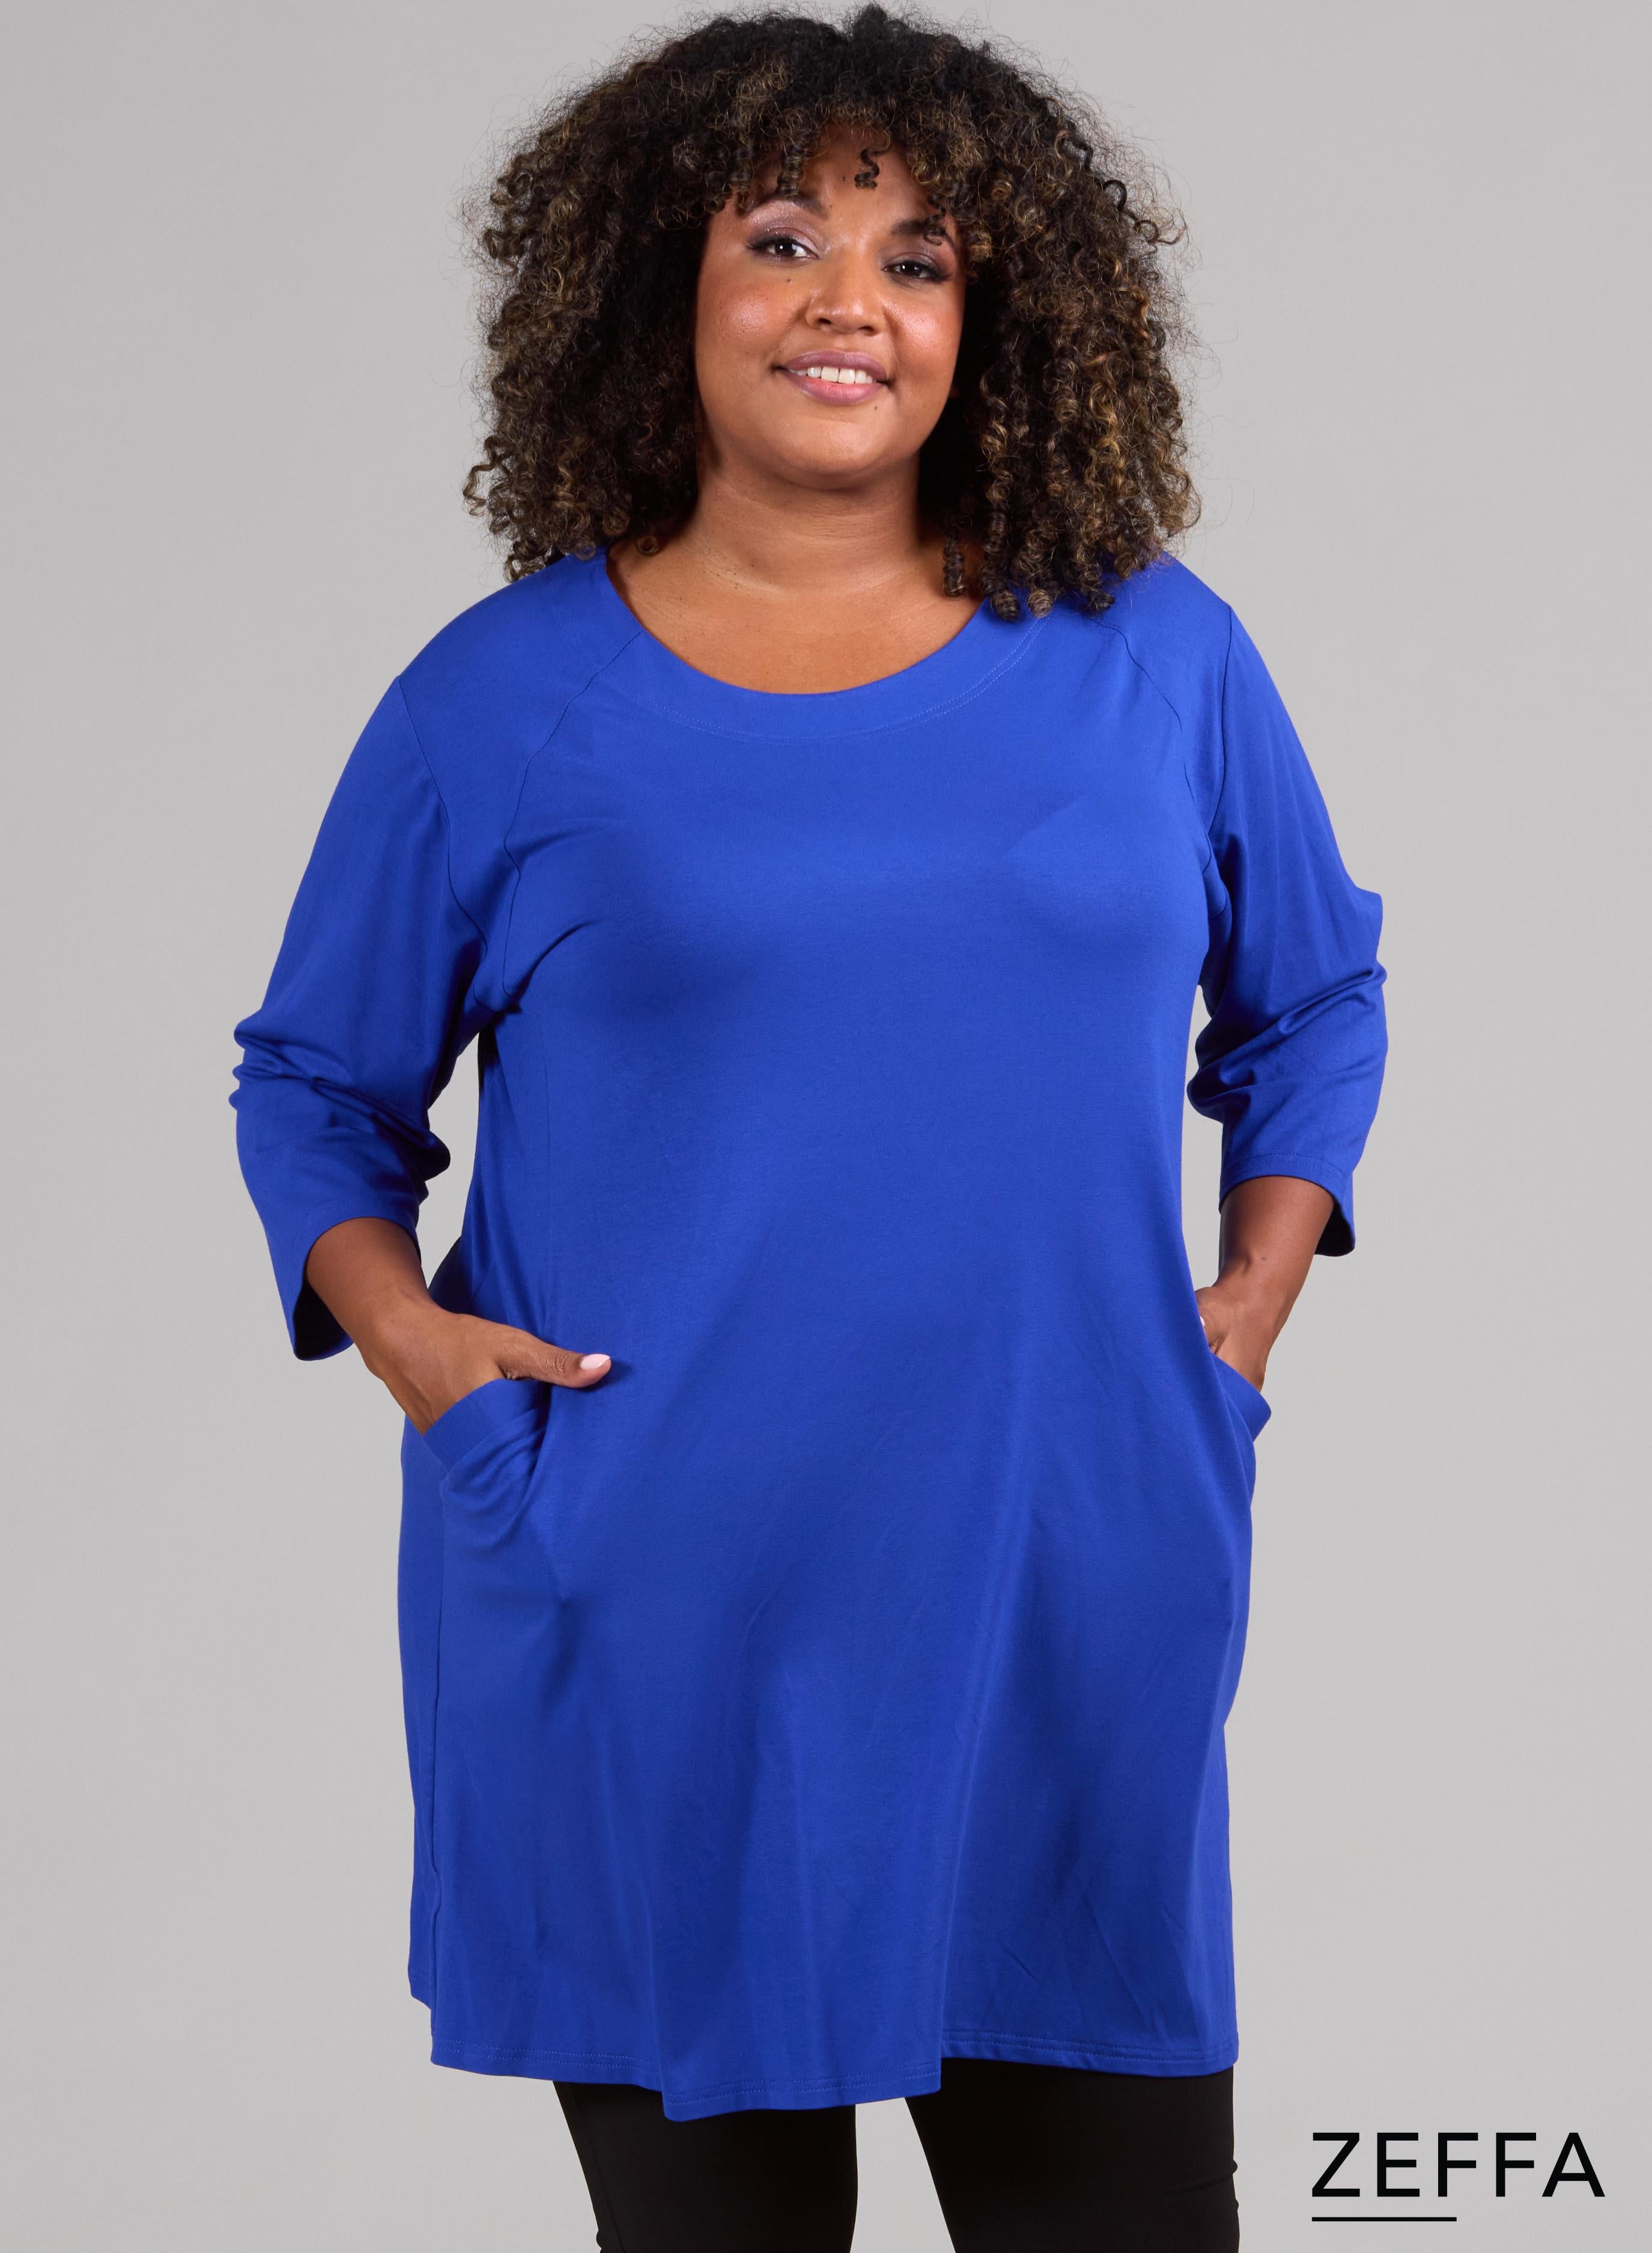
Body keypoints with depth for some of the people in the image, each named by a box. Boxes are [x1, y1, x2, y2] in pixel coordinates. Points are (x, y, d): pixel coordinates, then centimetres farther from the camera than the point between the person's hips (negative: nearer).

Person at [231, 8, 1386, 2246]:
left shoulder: (1156, 656, 6)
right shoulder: (504, 701, 2)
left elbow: (1312, 992, 20)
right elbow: (314, 1082, 12)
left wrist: (1254, 1295, 7)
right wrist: (399, 1326, -5)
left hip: (1073, 1611, 2)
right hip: (647, 1633, -1)